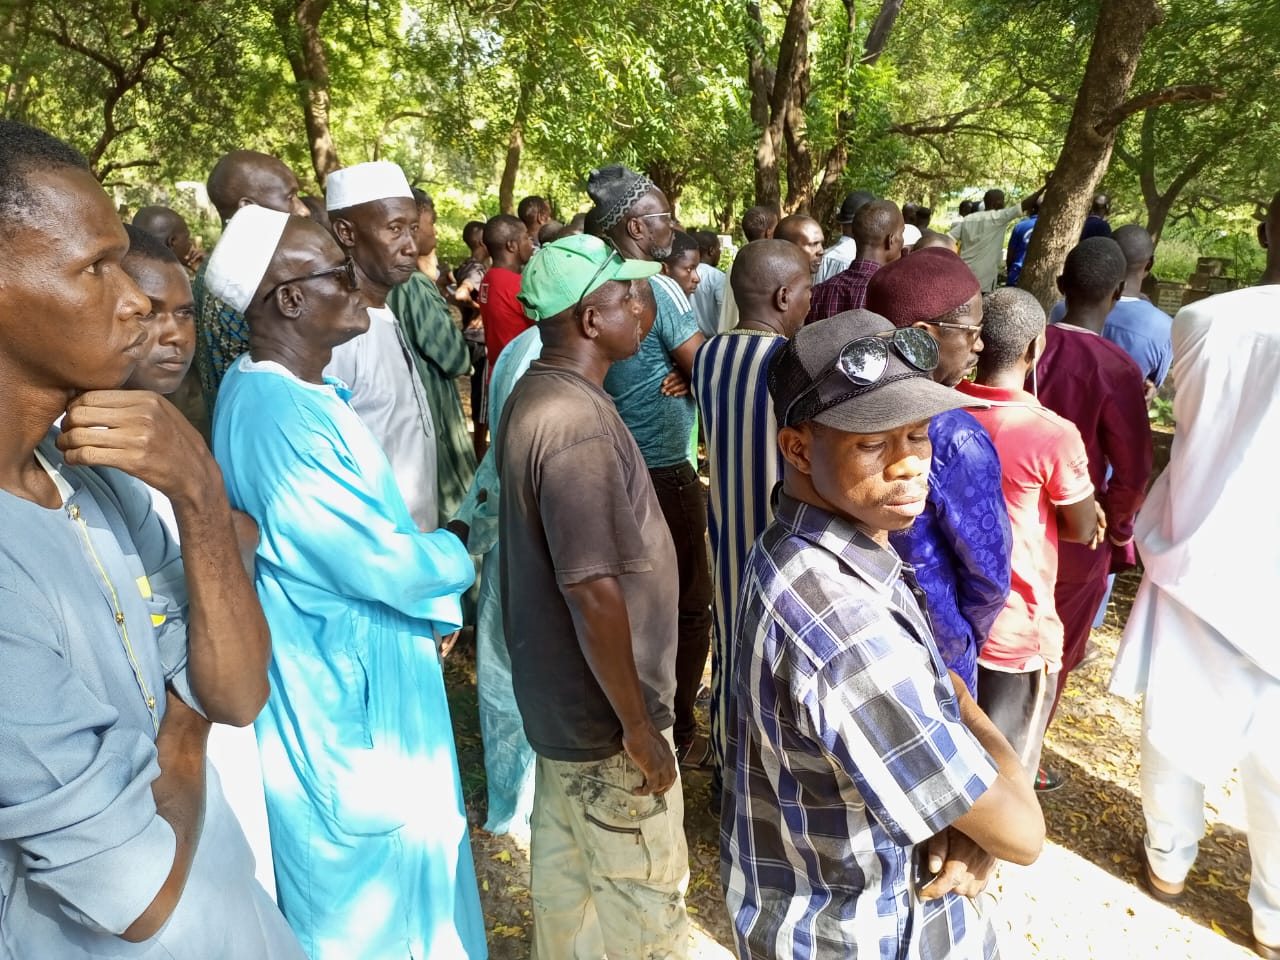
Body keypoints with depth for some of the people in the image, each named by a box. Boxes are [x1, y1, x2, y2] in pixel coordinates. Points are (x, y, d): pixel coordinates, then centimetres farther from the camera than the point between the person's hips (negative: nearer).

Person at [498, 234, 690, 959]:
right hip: (603, 706, -9)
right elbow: (595, 591, -28)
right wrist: (639, 728, -19)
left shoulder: (537, 394, 4)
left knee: (565, 859, 25)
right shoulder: (578, 422, -27)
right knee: (645, 897, 11)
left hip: (559, 691, 9)